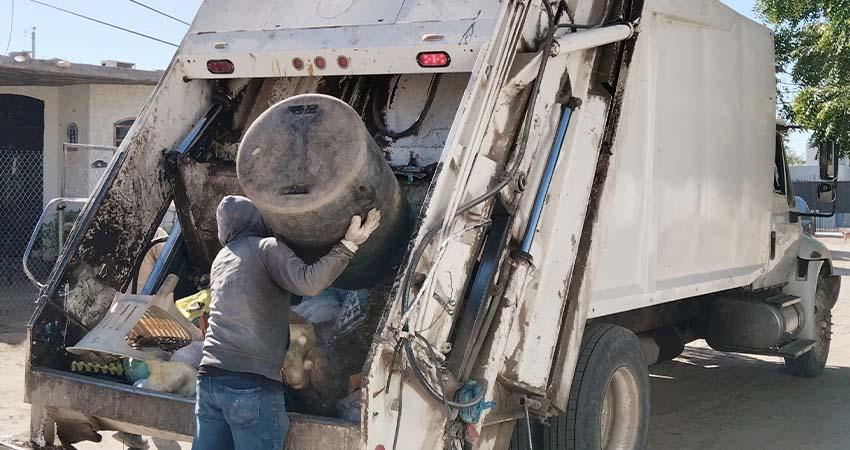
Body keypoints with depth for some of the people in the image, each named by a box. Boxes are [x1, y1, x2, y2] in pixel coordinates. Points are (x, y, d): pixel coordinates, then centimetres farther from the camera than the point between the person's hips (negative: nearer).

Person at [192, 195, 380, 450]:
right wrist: (349, 244, -11)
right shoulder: (268, 248, 0)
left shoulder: (220, 259, 21)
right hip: (254, 384, -7)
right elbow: (308, 283, -16)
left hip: (209, 378, 7)